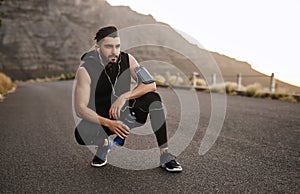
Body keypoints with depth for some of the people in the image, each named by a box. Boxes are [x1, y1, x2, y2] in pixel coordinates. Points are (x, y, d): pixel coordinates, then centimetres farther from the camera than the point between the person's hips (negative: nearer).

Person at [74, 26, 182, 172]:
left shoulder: (127, 59, -10)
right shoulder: (85, 69, -18)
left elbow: (151, 84, -17)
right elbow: (80, 109, -23)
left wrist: (124, 97, -31)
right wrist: (109, 123, -36)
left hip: (125, 115, 2)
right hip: (100, 118, -2)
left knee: (153, 98, -23)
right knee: (81, 134, -33)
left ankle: (165, 156, -19)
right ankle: (104, 144, 4)